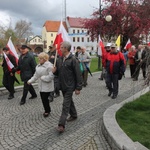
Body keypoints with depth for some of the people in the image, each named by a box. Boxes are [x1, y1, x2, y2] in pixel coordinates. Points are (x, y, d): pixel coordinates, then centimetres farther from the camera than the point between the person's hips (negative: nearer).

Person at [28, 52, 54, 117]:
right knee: (43, 98, 12)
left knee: (45, 98, -3)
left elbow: (51, 76, -24)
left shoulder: (49, 66, -17)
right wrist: (30, 81, 7)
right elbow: (36, 75, 15)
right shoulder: (38, 66, 9)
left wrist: (42, 77, -18)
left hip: (47, 86, -7)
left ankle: (47, 111, 19)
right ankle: (47, 110, 31)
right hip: (41, 86, 8)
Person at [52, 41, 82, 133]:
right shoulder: (60, 59, 6)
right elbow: (58, 72, 17)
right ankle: (74, 115, 41)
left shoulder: (73, 59, -16)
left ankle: (61, 124, -4)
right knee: (69, 101, 22)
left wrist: (78, 88, -15)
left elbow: (78, 74, -15)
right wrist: (54, 71, -7)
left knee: (66, 104, -7)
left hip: (69, 86, -7)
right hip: (62, 85, 8)